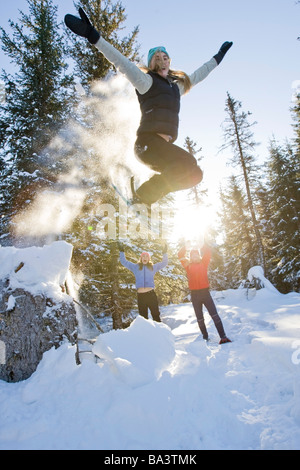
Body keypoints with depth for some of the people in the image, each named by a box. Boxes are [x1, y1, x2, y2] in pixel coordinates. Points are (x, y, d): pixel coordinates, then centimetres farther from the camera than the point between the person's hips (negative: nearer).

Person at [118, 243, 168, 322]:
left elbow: (164, 263, 23)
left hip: (151, 294, 0)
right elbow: (124, 262, 20)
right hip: (141, 295, 0)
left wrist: (164, 253, 16)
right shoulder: (135, 266, 15)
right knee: (143, 316, 3)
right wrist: (122, 251, 16)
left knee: (156, 314, 0)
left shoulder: (153, 267, 16)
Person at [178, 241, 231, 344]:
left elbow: (208, 253, -1)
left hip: (205, 292, -1)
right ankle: (205, 336, 24)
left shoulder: (203, 263, 7)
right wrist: (185, 245, -5)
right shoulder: (188, 265, 6)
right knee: (199, 318, 10)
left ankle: (223, 337, -4)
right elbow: (180, 255, -1)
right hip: (194, 294, 1)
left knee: (214, 315, -6)